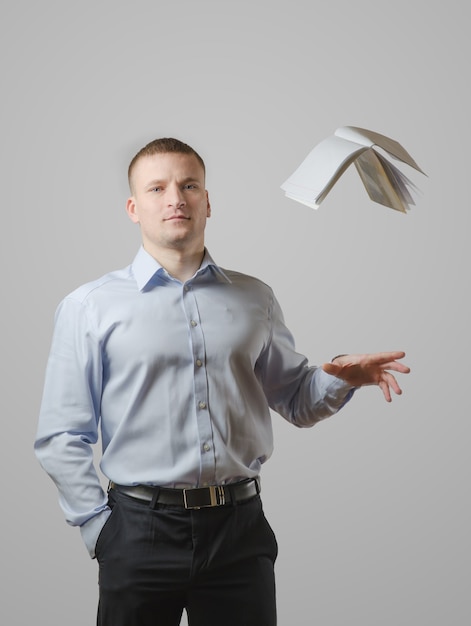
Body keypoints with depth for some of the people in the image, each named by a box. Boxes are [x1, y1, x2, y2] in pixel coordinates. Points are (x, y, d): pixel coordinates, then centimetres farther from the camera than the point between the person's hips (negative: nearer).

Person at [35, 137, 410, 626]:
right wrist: (101, 529, -4)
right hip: (139, 532, -2)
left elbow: (294, 399, 14)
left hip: (240, 530, 2)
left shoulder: (255, 299, 10)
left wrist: (338, 378, -5)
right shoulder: (88, 308, 1)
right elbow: (61, 439, 1)